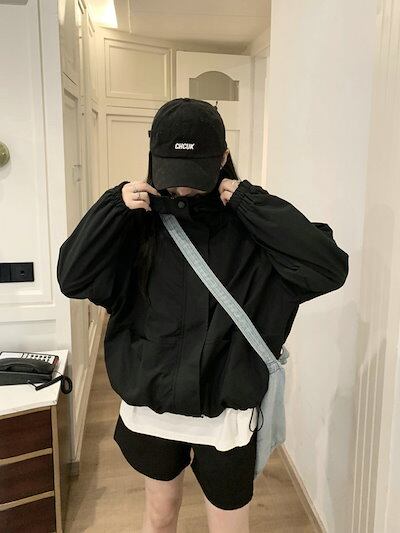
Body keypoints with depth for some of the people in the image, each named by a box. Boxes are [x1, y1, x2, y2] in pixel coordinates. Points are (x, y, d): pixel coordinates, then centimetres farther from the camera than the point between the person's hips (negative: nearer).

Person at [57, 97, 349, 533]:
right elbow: (71, 278, -7)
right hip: (151, 405, 2)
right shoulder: (141, 220, -5)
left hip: (225, 411, -1)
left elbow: (330, 269, -23)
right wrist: (115, 205, -18)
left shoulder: (248, 226, -11)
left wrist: (250, 200, -23)